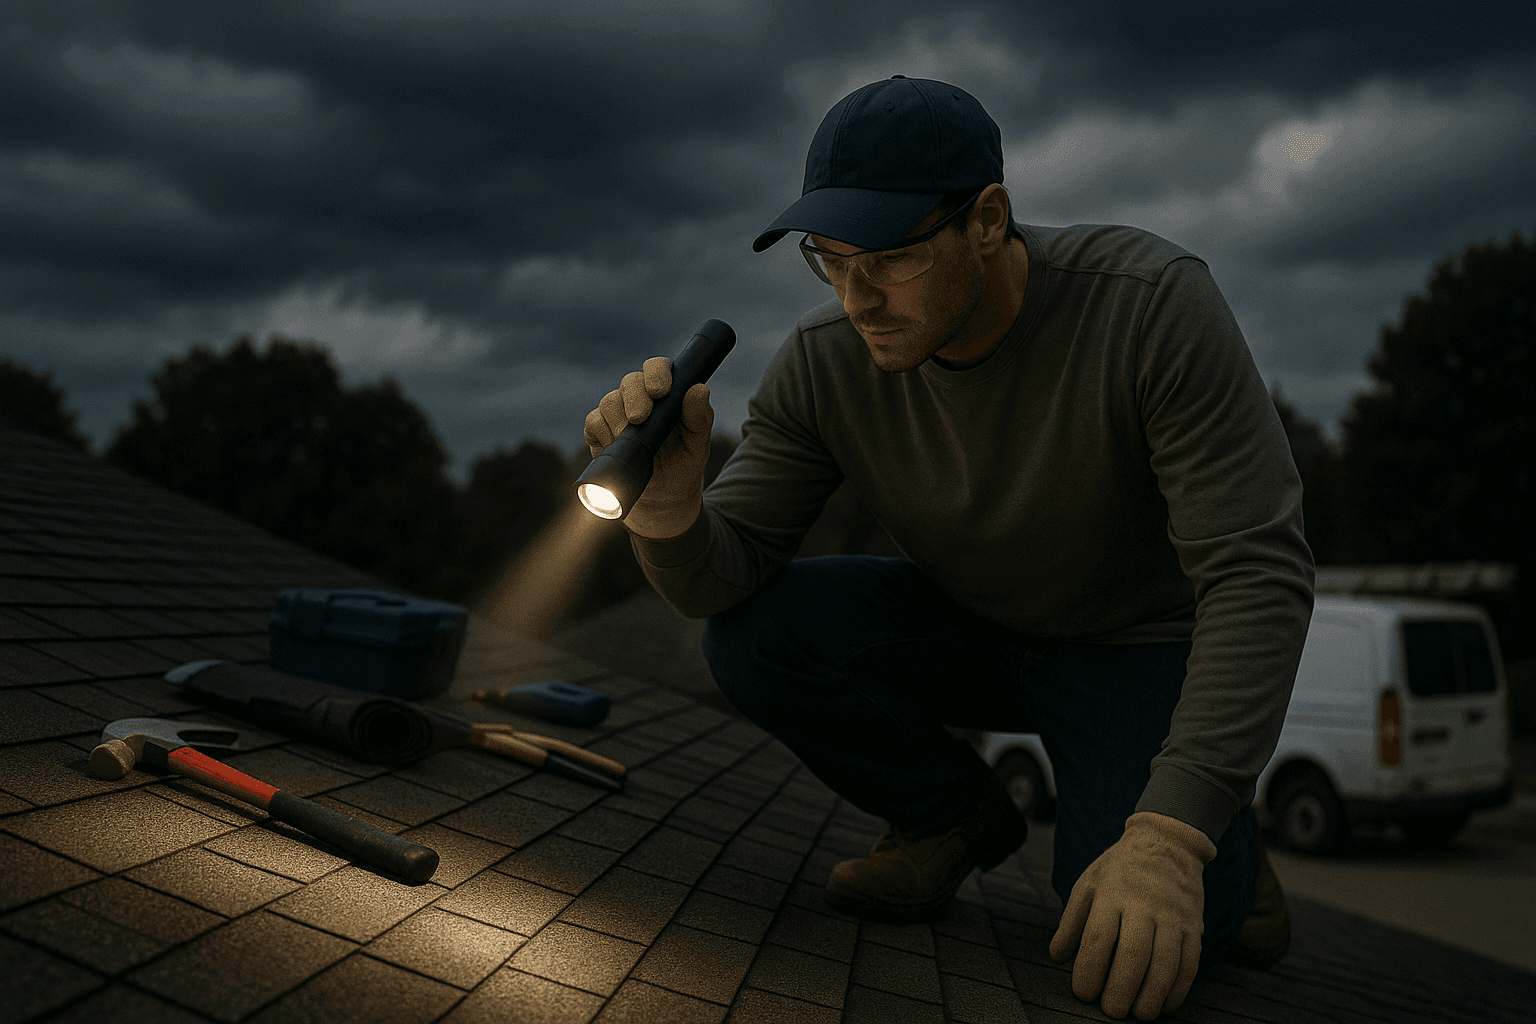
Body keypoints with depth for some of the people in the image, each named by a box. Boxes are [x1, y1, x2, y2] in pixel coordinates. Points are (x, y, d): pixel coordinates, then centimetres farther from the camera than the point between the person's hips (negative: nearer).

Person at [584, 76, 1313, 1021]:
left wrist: (1170, 836, -39)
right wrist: (669, 501, -41)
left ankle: (1217, 847, 10)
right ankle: (959, 817, 4)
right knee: (752, 637, -21)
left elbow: (1259, 573, -30)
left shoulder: (1151, 304, -28)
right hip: (969, 626, 4)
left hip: (1142, 646, -3)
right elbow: (720, 578, -14)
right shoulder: (825, 361, -16)